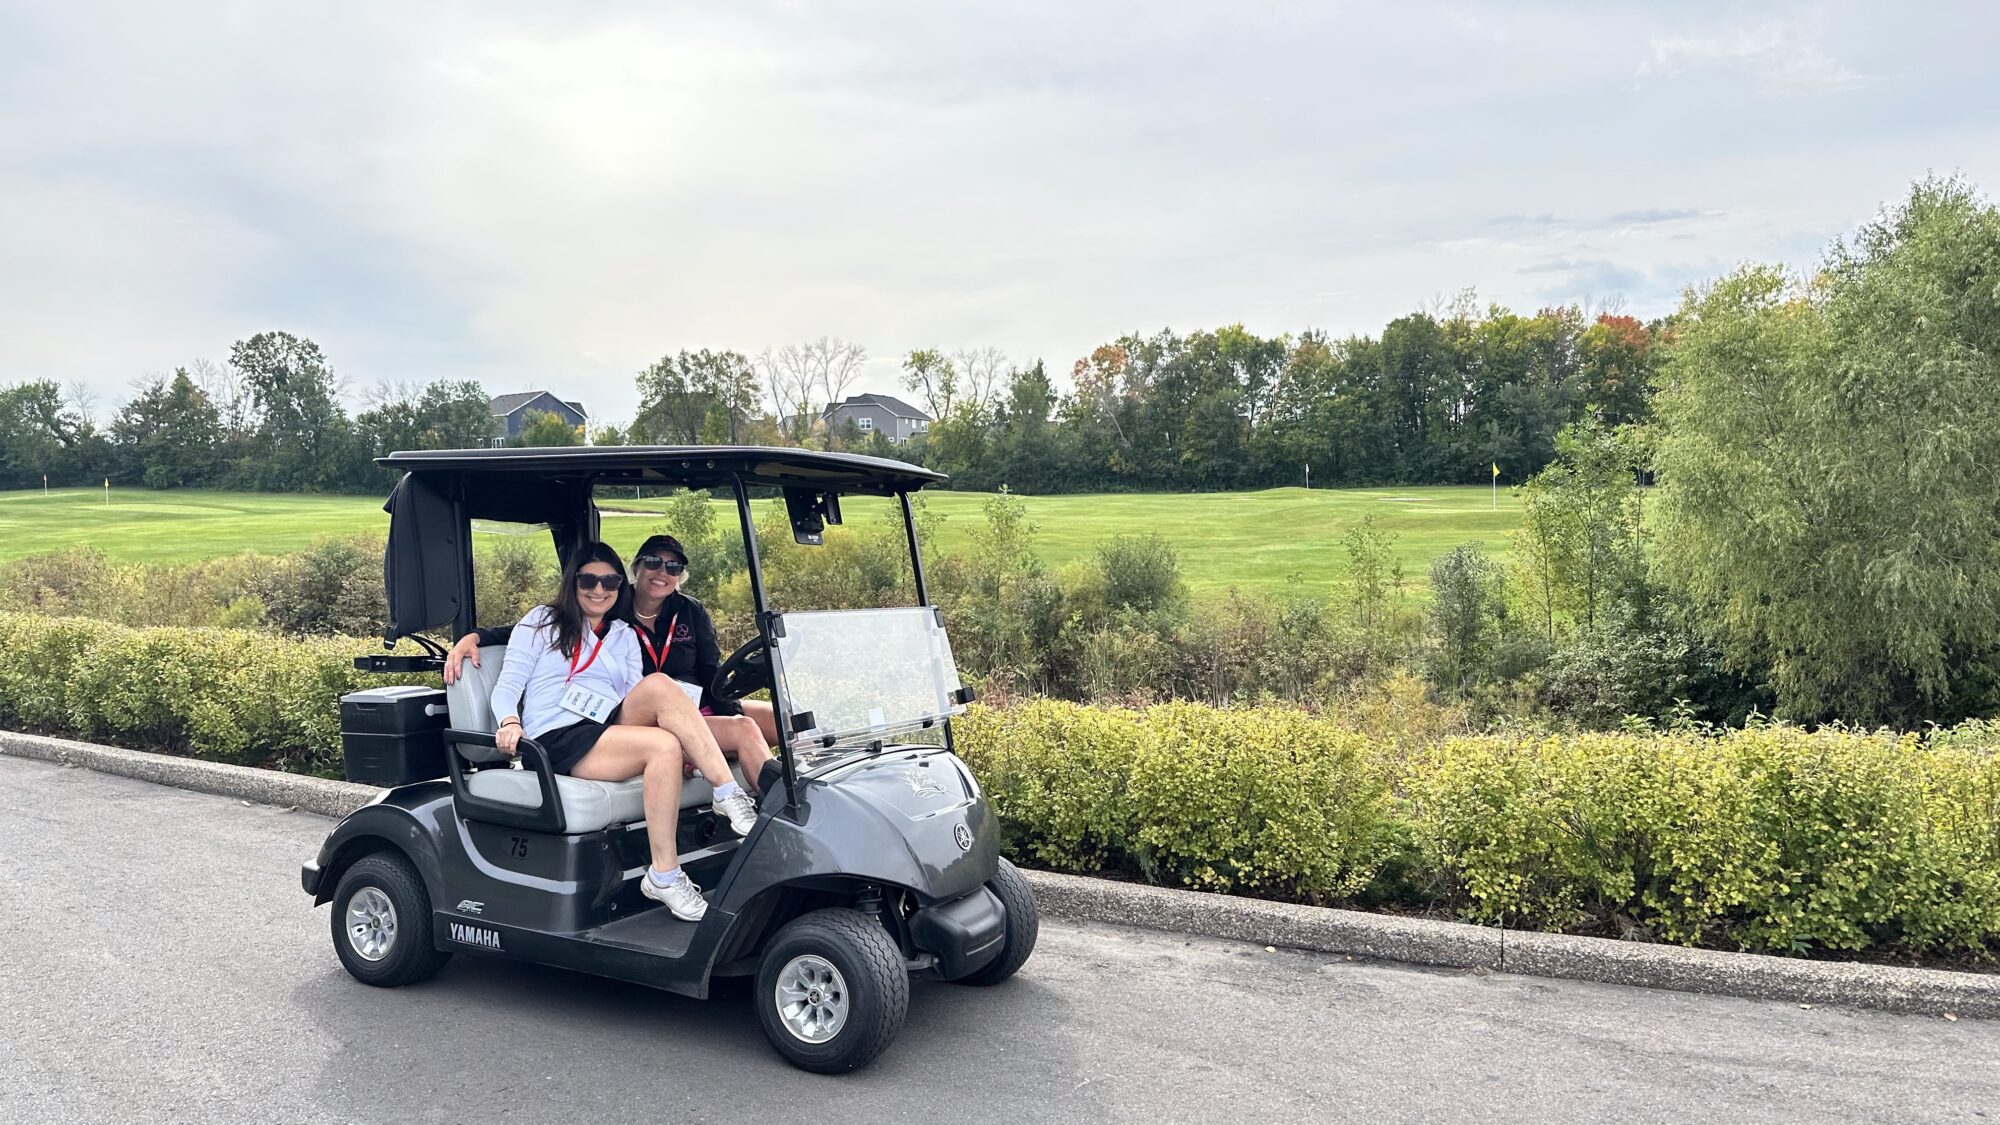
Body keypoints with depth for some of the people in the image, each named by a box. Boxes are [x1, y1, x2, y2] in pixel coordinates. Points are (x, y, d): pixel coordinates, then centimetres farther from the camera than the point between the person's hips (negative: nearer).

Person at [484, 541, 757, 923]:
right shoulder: (542, 621, 13)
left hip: (612, 729, 4)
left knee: (658, 686, -29)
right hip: (558, 740, -4)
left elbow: (637, 698, 14)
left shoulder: (625, 637, 24)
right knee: (664, 746, -32)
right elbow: (508, 684, 5)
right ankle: (663, 876, -33)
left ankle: (730, 796, -33)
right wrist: (509, 722, -19)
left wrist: (691, 742, -6)